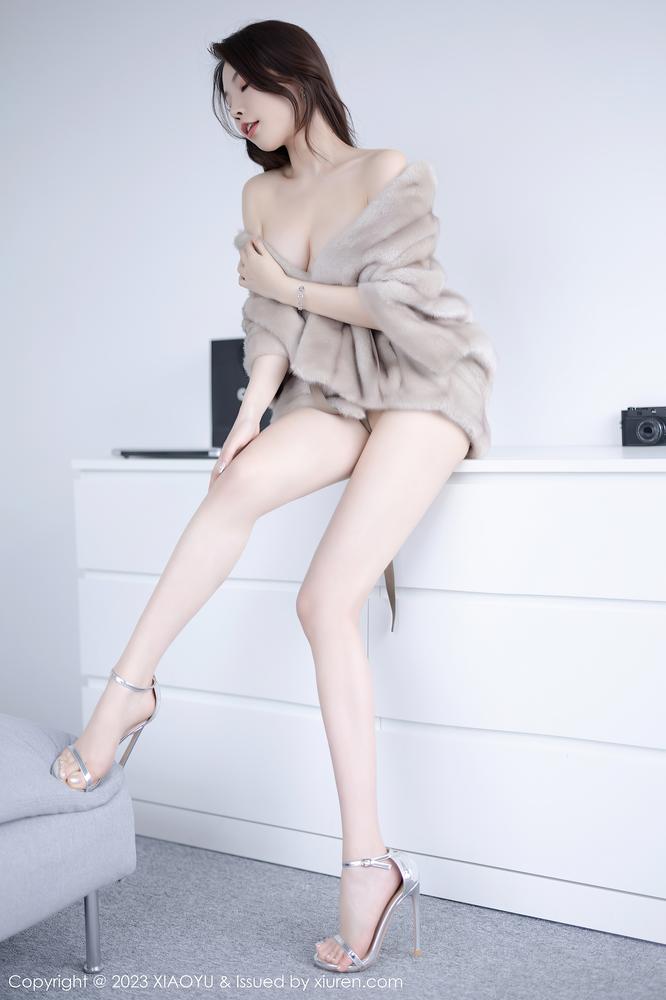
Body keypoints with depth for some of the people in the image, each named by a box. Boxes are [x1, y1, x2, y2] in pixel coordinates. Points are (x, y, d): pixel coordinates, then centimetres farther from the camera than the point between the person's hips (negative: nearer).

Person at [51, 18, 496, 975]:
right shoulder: (261, 195, 14)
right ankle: (127, 688, -24)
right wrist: (254, 404, -11)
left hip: (419, 388, -4)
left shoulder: (385, 169, -2)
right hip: (338, 398, 5)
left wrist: (279, 283, -2)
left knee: (327, 599, -24)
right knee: (245, 476, -29)